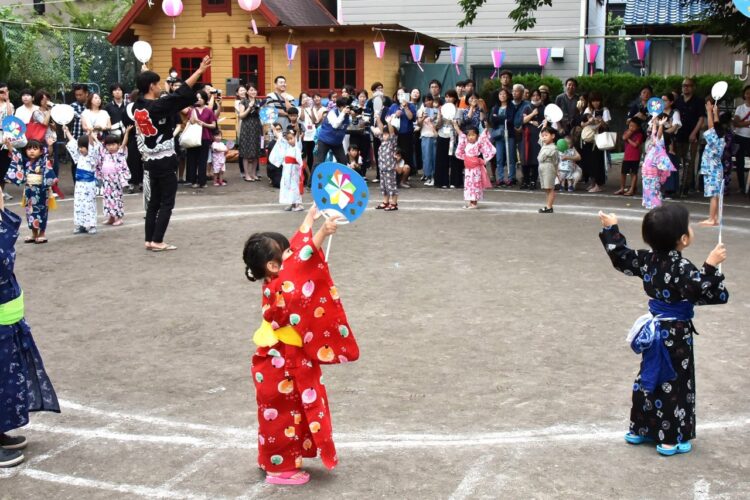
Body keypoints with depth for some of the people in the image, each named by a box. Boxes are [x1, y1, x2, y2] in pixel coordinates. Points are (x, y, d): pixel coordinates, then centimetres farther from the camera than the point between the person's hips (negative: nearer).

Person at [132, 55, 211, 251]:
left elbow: (142, 91, 26)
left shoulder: (137, 107, 3)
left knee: (154, 201, 14)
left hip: (151, 160, 8)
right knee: (167, 202, -1)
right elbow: (181, 94, -23)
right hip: (165, 160, -8)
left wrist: (144, 76, 37)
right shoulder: (158, 106, -19)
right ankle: (157, 241, -3)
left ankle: (149, 240, 14)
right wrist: (200, 70, -22)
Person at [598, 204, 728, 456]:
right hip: (675, 334, -7)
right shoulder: (682, 268, -24)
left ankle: (639, 429, 28)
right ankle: (671, 439, 12)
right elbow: (703, 294, -30)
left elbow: (622, 256, 10)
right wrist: (710, 266, -34)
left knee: (649, 377, 18)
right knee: (674, 383, 4)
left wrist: (611, 229, 18)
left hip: (655, 328, 7)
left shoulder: (648, 259, -2)